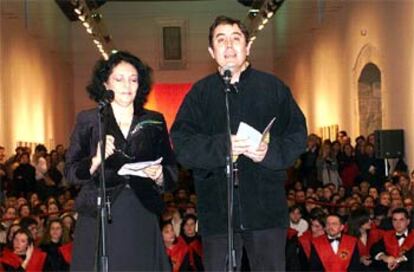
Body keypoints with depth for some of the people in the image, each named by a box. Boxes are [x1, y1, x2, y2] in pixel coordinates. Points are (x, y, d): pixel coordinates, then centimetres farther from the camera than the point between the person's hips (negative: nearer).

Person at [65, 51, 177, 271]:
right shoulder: (89, 120, 7)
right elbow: (70, 172, 2)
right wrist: (96, 161, -16)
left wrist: (159, 175, -12)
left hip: (142, 222, 1)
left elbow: (172, 172, 10)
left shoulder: (154, 121, 12)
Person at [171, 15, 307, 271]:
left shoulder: (274, 87, 9)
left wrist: (270, 151, -15)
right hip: (218, 210, 0)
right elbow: (182, 144, -2)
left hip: (267, 208, 0)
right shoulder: (200, 93, 9)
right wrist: (222, 147, -19)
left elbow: (298, 136, 5)